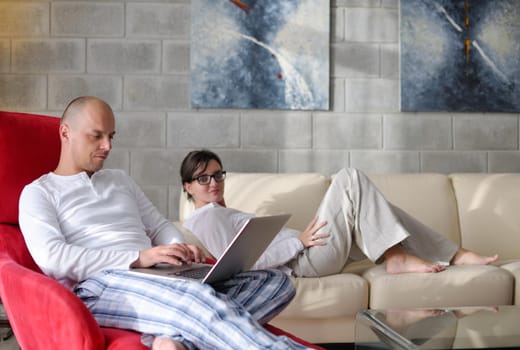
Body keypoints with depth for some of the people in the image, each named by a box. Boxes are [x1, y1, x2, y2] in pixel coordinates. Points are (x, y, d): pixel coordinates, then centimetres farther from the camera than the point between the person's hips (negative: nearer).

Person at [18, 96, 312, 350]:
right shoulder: (38, 192, 9)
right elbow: (51, 258, -9)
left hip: (161, 280, 7)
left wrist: (180, 248, 1)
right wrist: (137, 258, -16)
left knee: (277, 281, -13)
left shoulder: (120, 180, 29)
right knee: (201, 298, -38)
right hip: (102, 286, -7)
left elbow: (160, 226, 28)